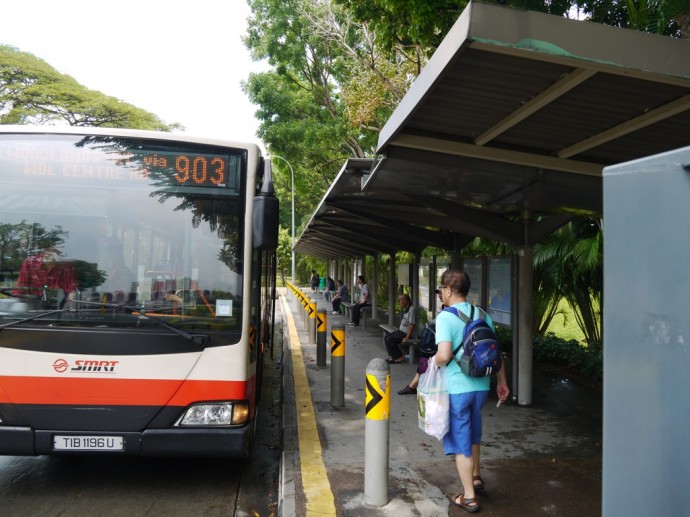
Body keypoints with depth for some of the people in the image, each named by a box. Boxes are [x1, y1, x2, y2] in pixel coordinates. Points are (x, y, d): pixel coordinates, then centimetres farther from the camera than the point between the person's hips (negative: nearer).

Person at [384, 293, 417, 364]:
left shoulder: (412, 309, -19)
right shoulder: (405, 309, 13)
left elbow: (412, 325, -24)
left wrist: (406, 338, -24)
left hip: (406, 333, -10)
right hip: (401, 331, 10)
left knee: (389, 340, -17)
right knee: (386, 337, 3)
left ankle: (399, 357, -7)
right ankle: (393, 356, 4)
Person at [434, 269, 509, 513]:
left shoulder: (445, 317, -15)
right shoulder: (482, 314, 4)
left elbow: (444, 355, -27)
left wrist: (434, 362, -5)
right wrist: (501, 381, 16)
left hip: (456, 388, -6)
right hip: (480, 385, 6)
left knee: (461, 441, 7)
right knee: (472, 433, 27)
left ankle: (469, 497, 17)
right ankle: (475, 477, 44)